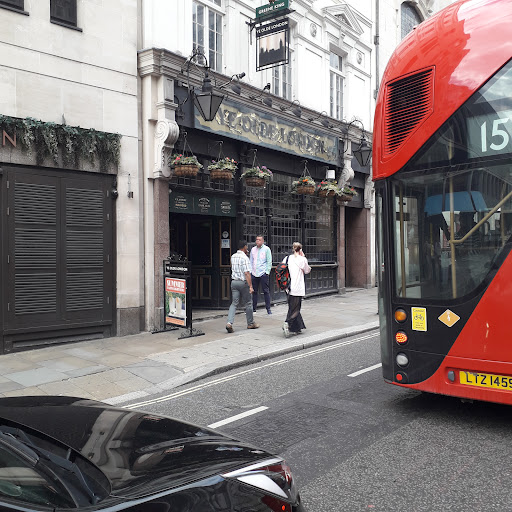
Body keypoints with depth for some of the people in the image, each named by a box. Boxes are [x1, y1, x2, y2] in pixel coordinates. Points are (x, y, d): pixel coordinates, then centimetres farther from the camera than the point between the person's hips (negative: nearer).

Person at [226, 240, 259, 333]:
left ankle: (229, 323, -11)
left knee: (234, 303, 5)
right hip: (243, 282, -6)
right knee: (248, 303, 9)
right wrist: (250, 286, -20)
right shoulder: (244, 258, -14)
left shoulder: (233, 256, 8)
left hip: (234, 282, 6)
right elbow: (247, 273, -20)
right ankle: (250, 324, 20)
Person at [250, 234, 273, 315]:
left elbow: (269, 262, -1)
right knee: (254, 291, 6)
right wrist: (250, 271, 8)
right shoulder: (253, 249, 12)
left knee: (266, 291, -2)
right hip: (254, 274, 4)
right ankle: (253, 308, 14)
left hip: (263, 273, -4)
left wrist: (267, 272, -8)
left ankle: (268, 309, 4)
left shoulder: (266, 249, 0)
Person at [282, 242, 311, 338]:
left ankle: (297, 328, 21)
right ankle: (287, 324, -22)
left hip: (289, 288, 6)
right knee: (295, 308, -1)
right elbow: (307, 271, 7)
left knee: (292, 307, 15)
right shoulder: (302, 259, -8)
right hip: (297, 288, -6)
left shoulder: (287, 259, 5)